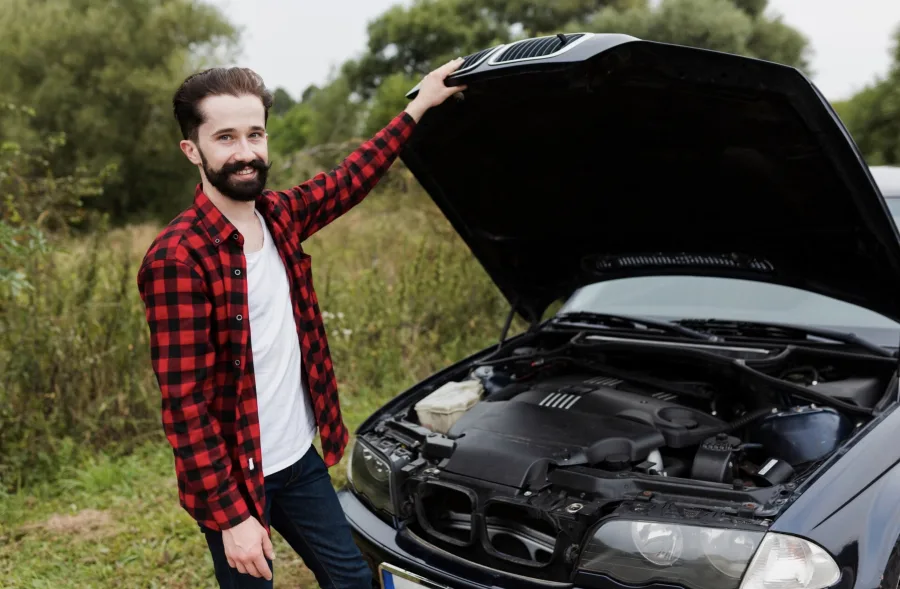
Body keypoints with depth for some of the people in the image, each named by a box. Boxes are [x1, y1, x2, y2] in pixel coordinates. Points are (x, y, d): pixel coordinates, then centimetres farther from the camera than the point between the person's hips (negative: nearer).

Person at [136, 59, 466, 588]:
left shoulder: (279, 216, -1)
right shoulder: (178, 258, -22)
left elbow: (351, 179, 16)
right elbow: (185, 403, -23)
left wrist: (418, 108, 18)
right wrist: (230, 516, -23)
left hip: (301, 459, 7)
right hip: (235, 477, -6)